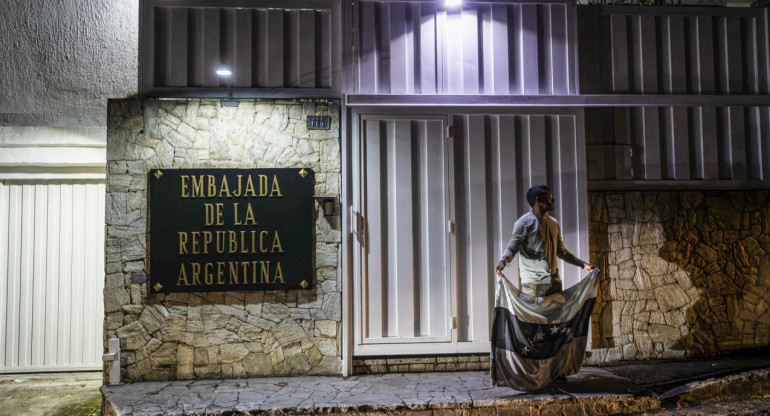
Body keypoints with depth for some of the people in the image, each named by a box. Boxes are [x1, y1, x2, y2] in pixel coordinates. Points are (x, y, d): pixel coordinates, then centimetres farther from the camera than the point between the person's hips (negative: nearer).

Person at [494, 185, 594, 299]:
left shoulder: (554, 223, 17)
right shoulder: (524, 222, -5)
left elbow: (561, 251, 25)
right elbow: (513, 246, -12)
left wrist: (583, 264, 21)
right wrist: (504, 261, -33)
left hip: (554, 281, 7)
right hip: (533, 281, -7)